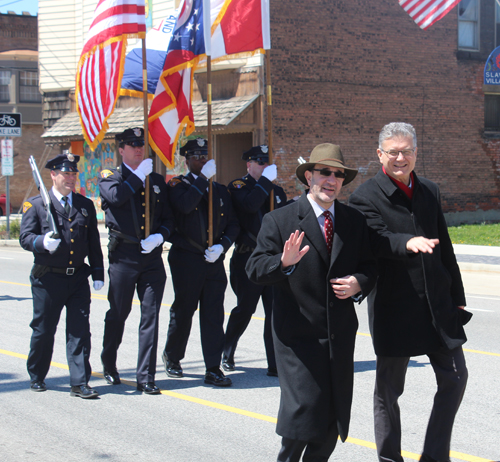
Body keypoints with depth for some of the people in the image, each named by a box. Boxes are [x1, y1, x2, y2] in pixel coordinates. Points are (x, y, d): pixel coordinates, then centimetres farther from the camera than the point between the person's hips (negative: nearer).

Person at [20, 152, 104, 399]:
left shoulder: (86, 205, 12)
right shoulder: (35, 204, 0)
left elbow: (94, 243, 13)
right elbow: (25, 237, -6)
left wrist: (98, 274, 7)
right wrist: (43, 242, -27)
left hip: (78, 278, 3)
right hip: (48, 279, -3)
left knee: (80, 330, -3)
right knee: (43, 331, 8)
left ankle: (79, 382, 1)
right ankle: (36, 377, 28)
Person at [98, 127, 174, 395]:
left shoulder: (157, 181, 15)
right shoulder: (109, 178, 5)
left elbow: (168, 217, 14)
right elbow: (116, 196, -19)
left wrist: (159, 236, -5)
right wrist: (139, 175, -13)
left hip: (152, 255, 3)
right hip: (123, 255, -2)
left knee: (150, 315, -2)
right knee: (117, 313, 9)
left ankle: (146, 378, 1)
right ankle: (109, 366, 31)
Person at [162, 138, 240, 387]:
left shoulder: (220, 190, 15)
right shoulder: (177, 185, 1)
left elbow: (232, 224, 12)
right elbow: (185, 205, -21)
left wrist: (222, 246, -5)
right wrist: (203, 178, -16)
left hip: (214, 261, 4)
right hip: (186, 260, -4)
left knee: (214, 315, 0)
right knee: (183, 311, 5)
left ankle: (213, 369, 3)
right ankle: (172, 357, 27)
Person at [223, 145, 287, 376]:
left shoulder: (277, 190, 17)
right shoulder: (238, 186, 0)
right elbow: (249, 205, -22)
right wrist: (265, 180, -18)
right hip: (247, 259, -4)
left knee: (276, 311, -5)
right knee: (244, 310, 4)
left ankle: (276, 365, -2)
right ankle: (227, 354, 27)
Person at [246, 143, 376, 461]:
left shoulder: (355, 221, 9)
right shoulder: (279, 221, -4)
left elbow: (369, 266, 15)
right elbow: (255, 269, -11)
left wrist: (359, 283, -8)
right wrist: (284, 262, -31)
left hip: (340, 334, 5)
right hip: (298, 335, -5)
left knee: (336, 417, 10)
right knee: (303, 409, -8)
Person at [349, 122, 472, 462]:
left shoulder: (430, 192, 11)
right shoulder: (366, 198, -7)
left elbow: (445, 249, 15)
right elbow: (379, 241, -24)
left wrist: (457, 299, 14)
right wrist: (408, 243, -44)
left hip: (438, 305, 5)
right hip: (394, 309, -5)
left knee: (455, 378, 6)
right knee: (388, 389, 7)